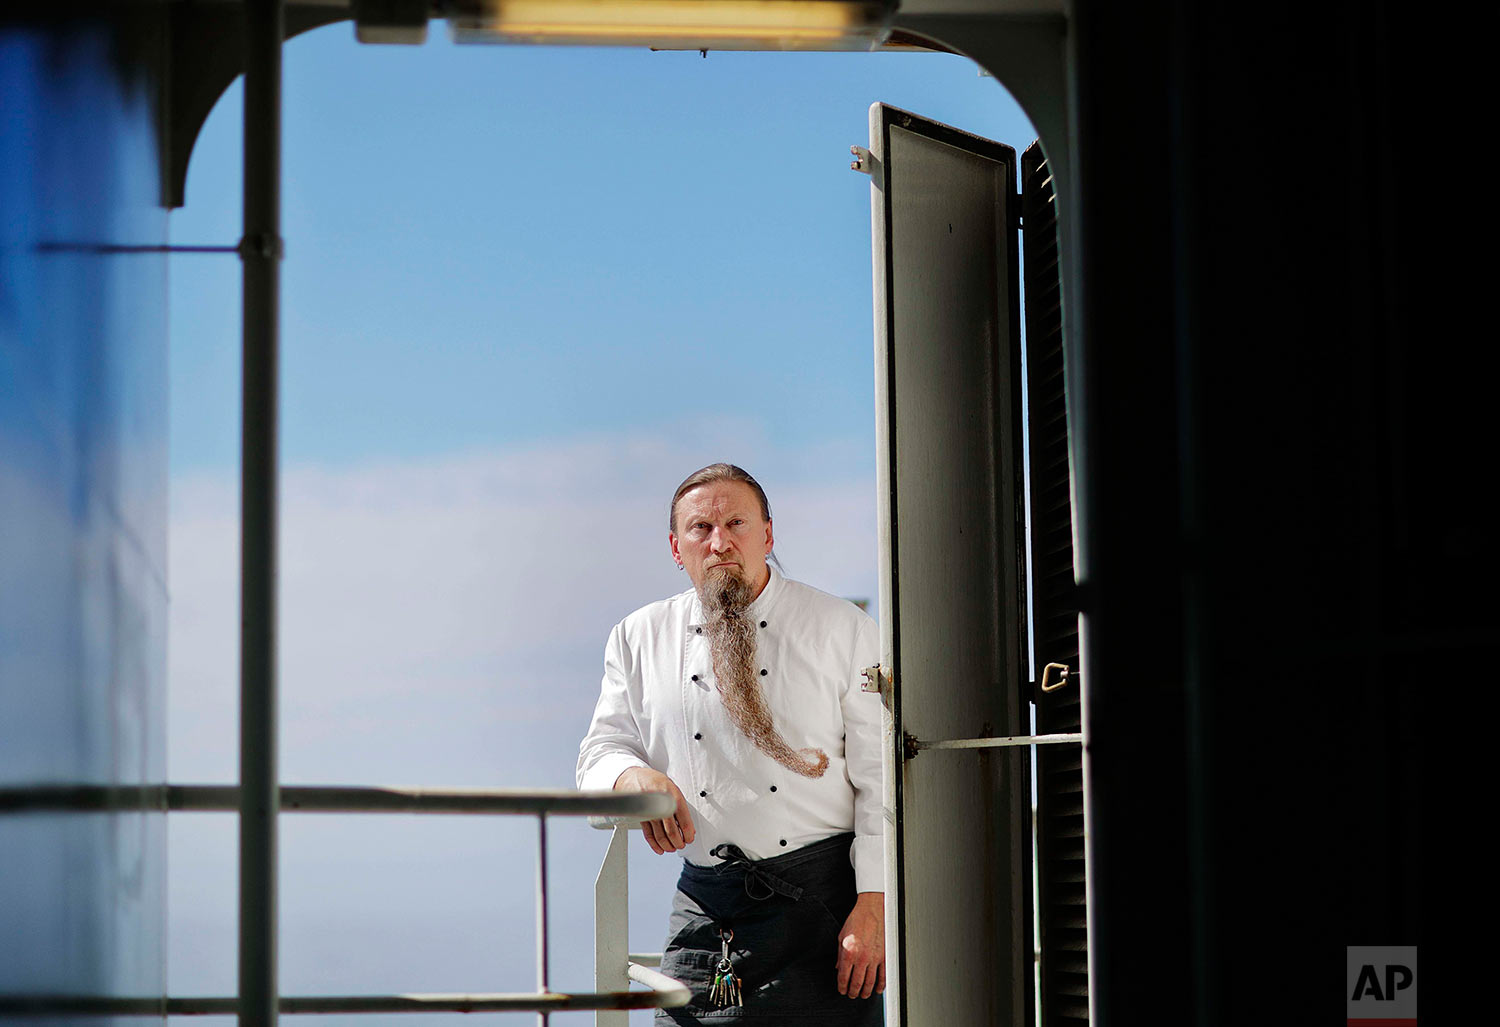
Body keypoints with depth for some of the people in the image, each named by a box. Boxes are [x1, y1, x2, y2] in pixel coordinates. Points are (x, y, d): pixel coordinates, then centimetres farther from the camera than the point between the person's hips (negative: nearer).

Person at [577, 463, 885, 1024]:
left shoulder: (842, 629, 3)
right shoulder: (640, 638, 12)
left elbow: (882, 779, -1)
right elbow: (602, 751, 14)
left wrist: (873, 905, -10)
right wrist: (634, 776, -11)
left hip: (822, 902, -2)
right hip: (704, 909, 2)